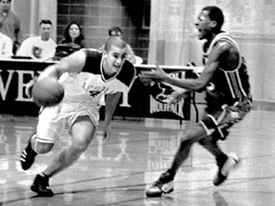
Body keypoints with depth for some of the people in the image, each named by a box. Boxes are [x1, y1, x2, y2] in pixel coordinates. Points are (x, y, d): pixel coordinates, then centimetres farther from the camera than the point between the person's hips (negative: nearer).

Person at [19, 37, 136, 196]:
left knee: (80, 145, -22)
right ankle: (33, 145, 43)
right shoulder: (85, 59, -35)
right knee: (43, 147, 0)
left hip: (86, 105, 3)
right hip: (59, 99, -3)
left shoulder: (129, 74, -20)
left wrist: (108, 121, 12)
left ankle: (43, 178, 1)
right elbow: (56, 69, -23)